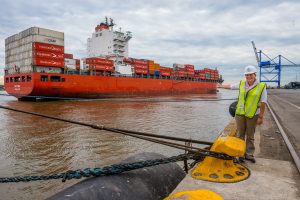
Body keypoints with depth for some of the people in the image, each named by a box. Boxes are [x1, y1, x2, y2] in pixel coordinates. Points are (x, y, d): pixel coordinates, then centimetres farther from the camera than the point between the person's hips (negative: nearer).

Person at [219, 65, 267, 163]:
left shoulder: (261, 86, -10)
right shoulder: (241, 84, 0)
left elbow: (263, 103, -9)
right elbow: (230, 86, 18)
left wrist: (261, 117, -10)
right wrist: (221, 85, 32)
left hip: (252, 115, -3)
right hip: (240, 113, 3)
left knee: (250, 136, 9)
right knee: (240, 135, 11)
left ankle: (249, 154, 22)